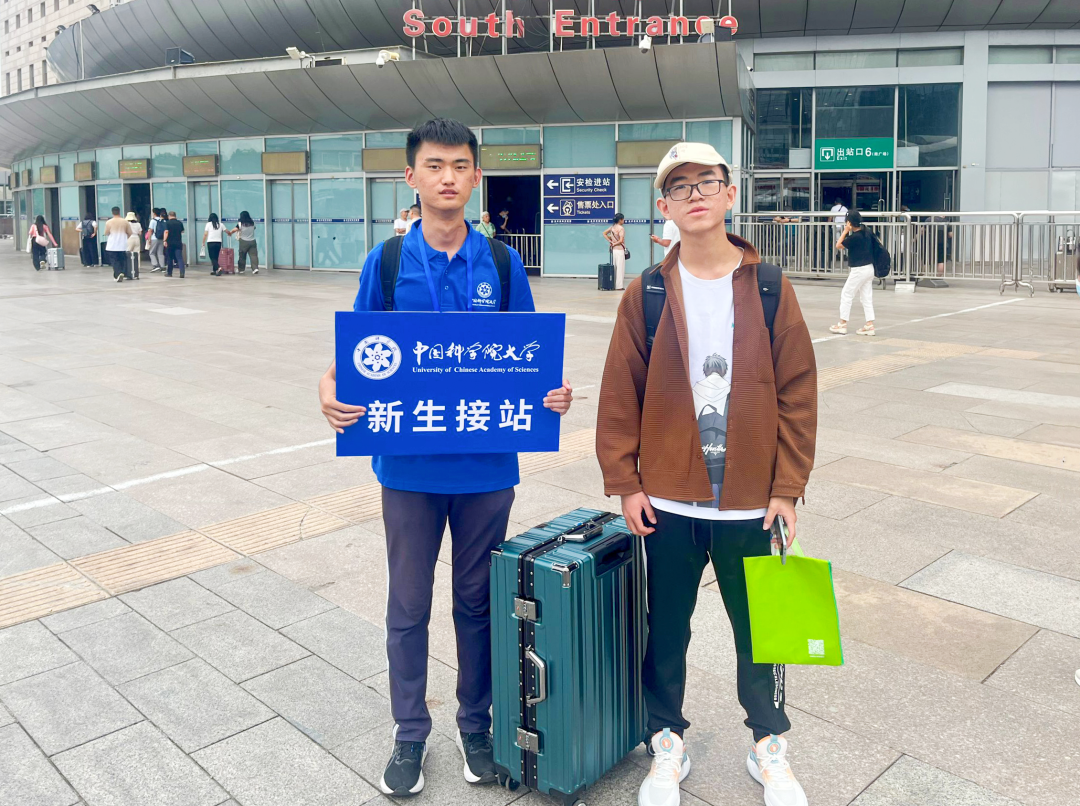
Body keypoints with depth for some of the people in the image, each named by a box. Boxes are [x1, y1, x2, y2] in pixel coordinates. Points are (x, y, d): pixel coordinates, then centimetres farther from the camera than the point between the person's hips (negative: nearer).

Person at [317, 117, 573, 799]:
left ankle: (476, 724, 34)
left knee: (478, 601, 14)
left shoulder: (503, 263, 0)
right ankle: (410, 734, 31)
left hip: (486, 465, 0)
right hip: (409, 465, 0)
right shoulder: (386, 262, -1)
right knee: (408, 606, 12)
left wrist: (552, 394, -16)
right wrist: (332, 391, -18)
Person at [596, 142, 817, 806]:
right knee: (666, 629, 13)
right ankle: (668, 745, 34)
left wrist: (788, 487, -5)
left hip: (751, 502, 0)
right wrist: (624, 482, -5)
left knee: (759, 629, 14)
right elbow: (620, 395, -1)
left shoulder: (770, 289, -2)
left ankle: (770, 746, 36)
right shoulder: (646, 295, -2)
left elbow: (797, 393, -2)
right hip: (668, 501, 0)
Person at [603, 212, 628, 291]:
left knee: (614, 268, 12)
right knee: (620, 268, -3)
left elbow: (604, 233, 13)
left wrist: (610, 241, 5)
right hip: (619, 250, -7)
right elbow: (621, 240, -20)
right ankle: (619, 286, -3)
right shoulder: (621, 228, -14)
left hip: (613, 250, 8)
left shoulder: (612, 227, 8)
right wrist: (614, 244, -4)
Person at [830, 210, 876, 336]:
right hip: (869, 268, 8)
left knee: (846, 295, 3)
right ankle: (870, 325, 8)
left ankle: (842, 324, 6)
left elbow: (838, 246, -11)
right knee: (867, 297, 9)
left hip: (859, 270, -8)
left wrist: (845, 231, -8)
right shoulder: (867, 232, 3)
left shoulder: (854, 237, -21)